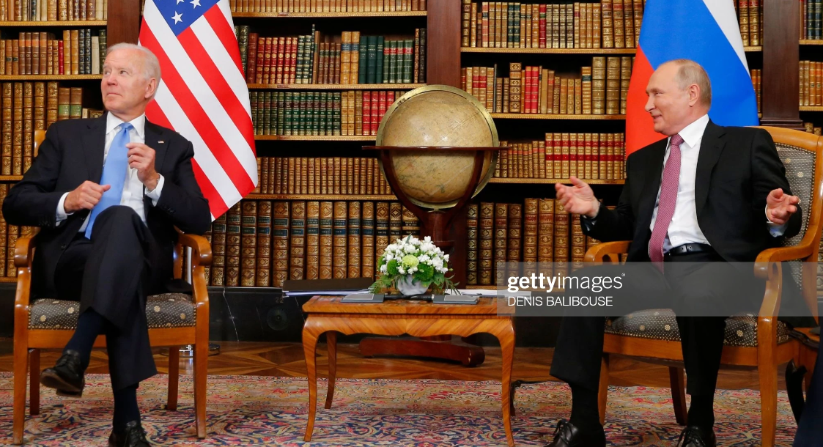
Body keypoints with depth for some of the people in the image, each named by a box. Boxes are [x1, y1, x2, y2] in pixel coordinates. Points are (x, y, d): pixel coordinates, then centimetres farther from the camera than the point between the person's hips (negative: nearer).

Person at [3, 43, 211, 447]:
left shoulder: (173, 147, 18)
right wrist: (66, 201, -10)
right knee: (123, 246, -38)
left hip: (142, 261, 0)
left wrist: (154, 180, -10)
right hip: (69, 260, 0)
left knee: (122, 218, -36)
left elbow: (200, 221, 6)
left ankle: (76, 354, -46)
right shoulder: (66, 135, 19)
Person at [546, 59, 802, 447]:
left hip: (713, 266, -5)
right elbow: (627, 228, 26)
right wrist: (594, 211, 5)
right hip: (653, 270, 5)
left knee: (697, 295, -39)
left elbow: (781, 218, 6)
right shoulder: (643, 160, 25)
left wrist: (776, 219, -19)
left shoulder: (748, 144, 10)